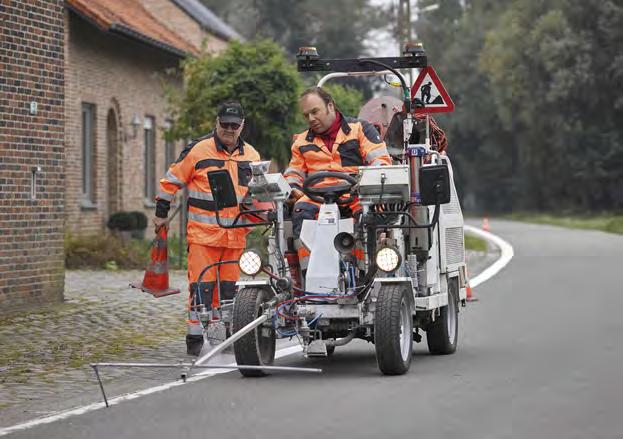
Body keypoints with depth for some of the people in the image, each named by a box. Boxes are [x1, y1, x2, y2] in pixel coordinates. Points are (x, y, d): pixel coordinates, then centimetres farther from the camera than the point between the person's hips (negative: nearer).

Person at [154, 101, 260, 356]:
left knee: (230, 287, 9)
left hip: (235, 236, 5)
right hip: (203, 234, -4)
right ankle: (196, 339, -2)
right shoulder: (198, 150, -2)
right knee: (202, 286, -8)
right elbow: (172, 180, 4)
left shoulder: (251, 156, 13)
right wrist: (161, 213, 7)